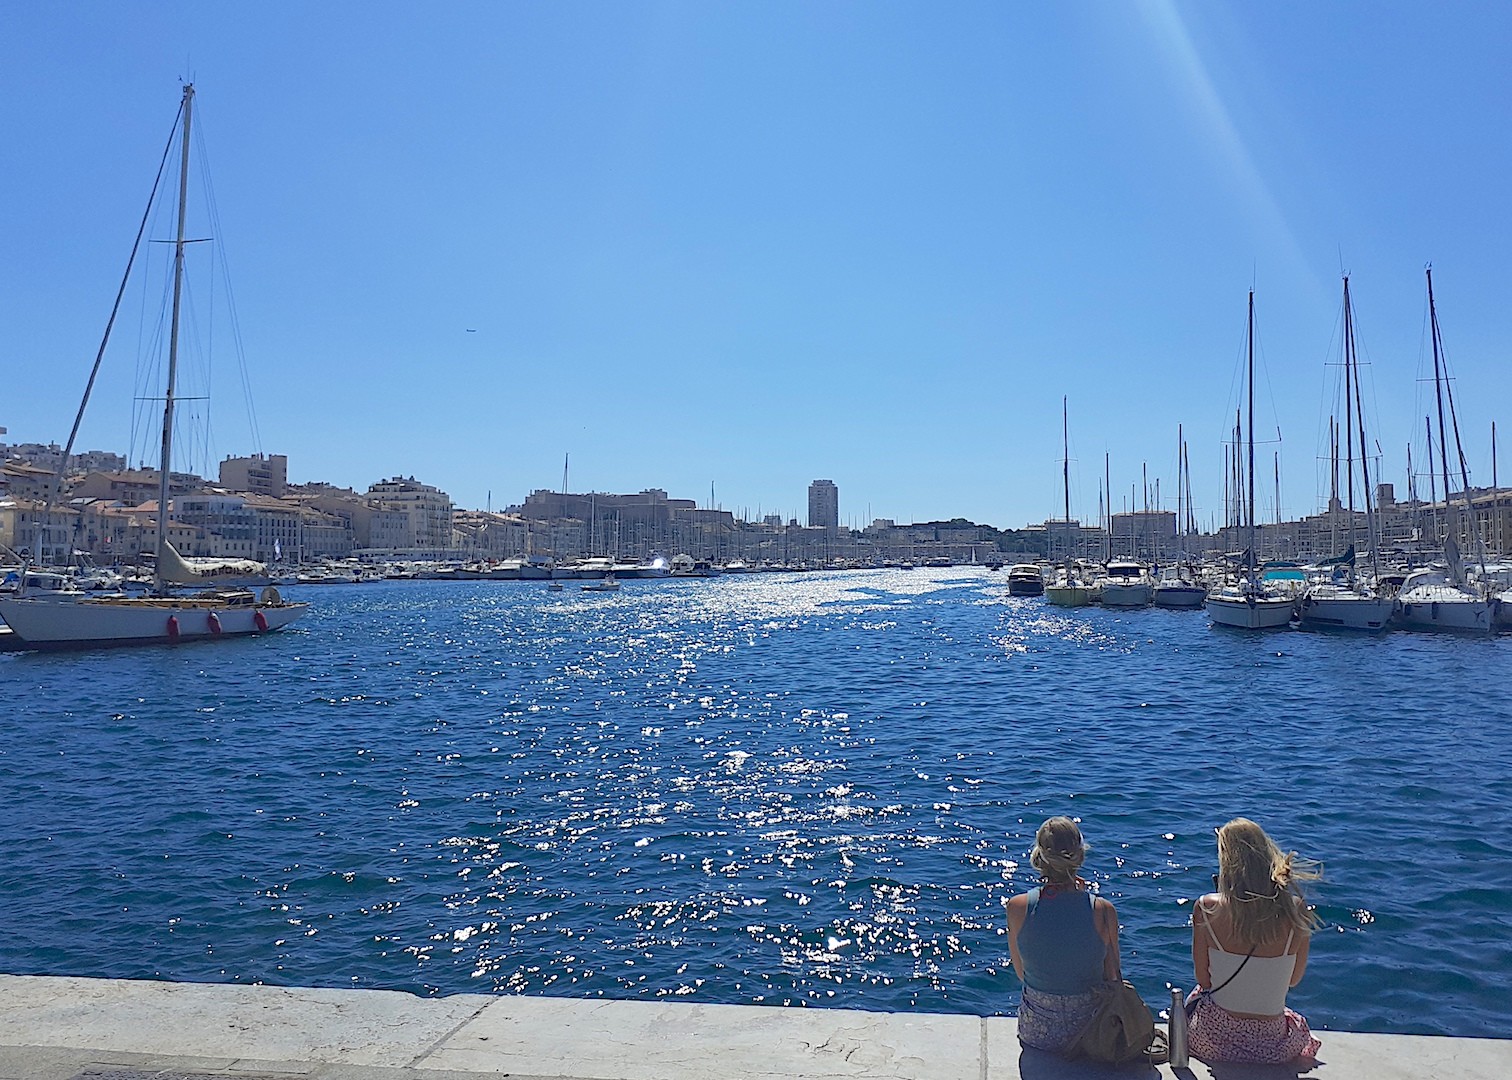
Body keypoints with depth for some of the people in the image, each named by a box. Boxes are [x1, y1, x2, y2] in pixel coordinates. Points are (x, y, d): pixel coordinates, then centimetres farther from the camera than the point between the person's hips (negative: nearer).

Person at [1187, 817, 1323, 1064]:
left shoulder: (1207, 909, -18)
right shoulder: (1295, 910, -16)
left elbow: (1204, 980, -5)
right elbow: (1294, 980, 0)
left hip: (1212, 1041, -1)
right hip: (1273, 1048, 1)